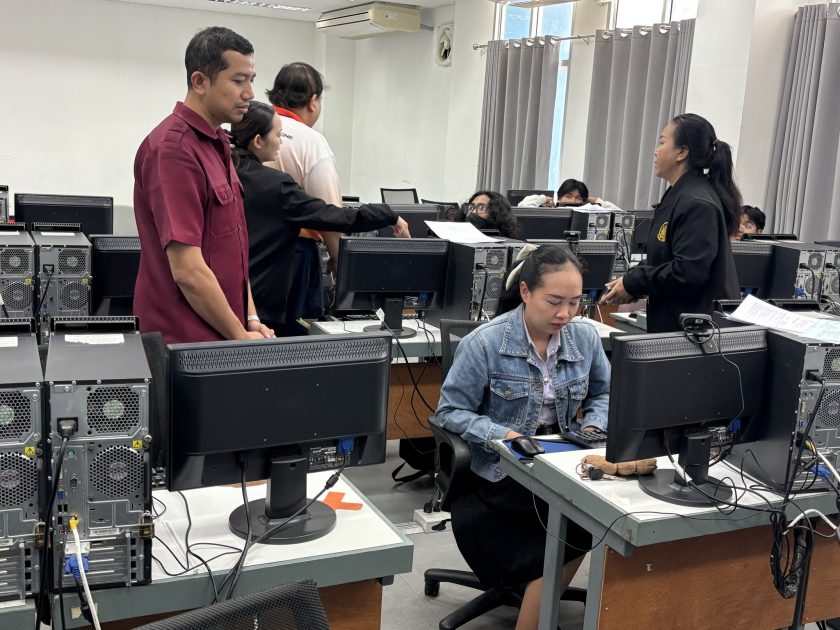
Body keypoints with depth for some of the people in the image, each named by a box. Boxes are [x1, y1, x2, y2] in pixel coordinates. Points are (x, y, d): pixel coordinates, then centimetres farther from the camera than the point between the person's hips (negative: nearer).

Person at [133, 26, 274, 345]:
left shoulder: (217, 145, 11)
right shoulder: (173, 148, -19)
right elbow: (187, 269, -23)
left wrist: (250, 318, 6)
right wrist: (239, 337, -15)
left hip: (222, 334, 9)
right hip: (187, 343, -9)